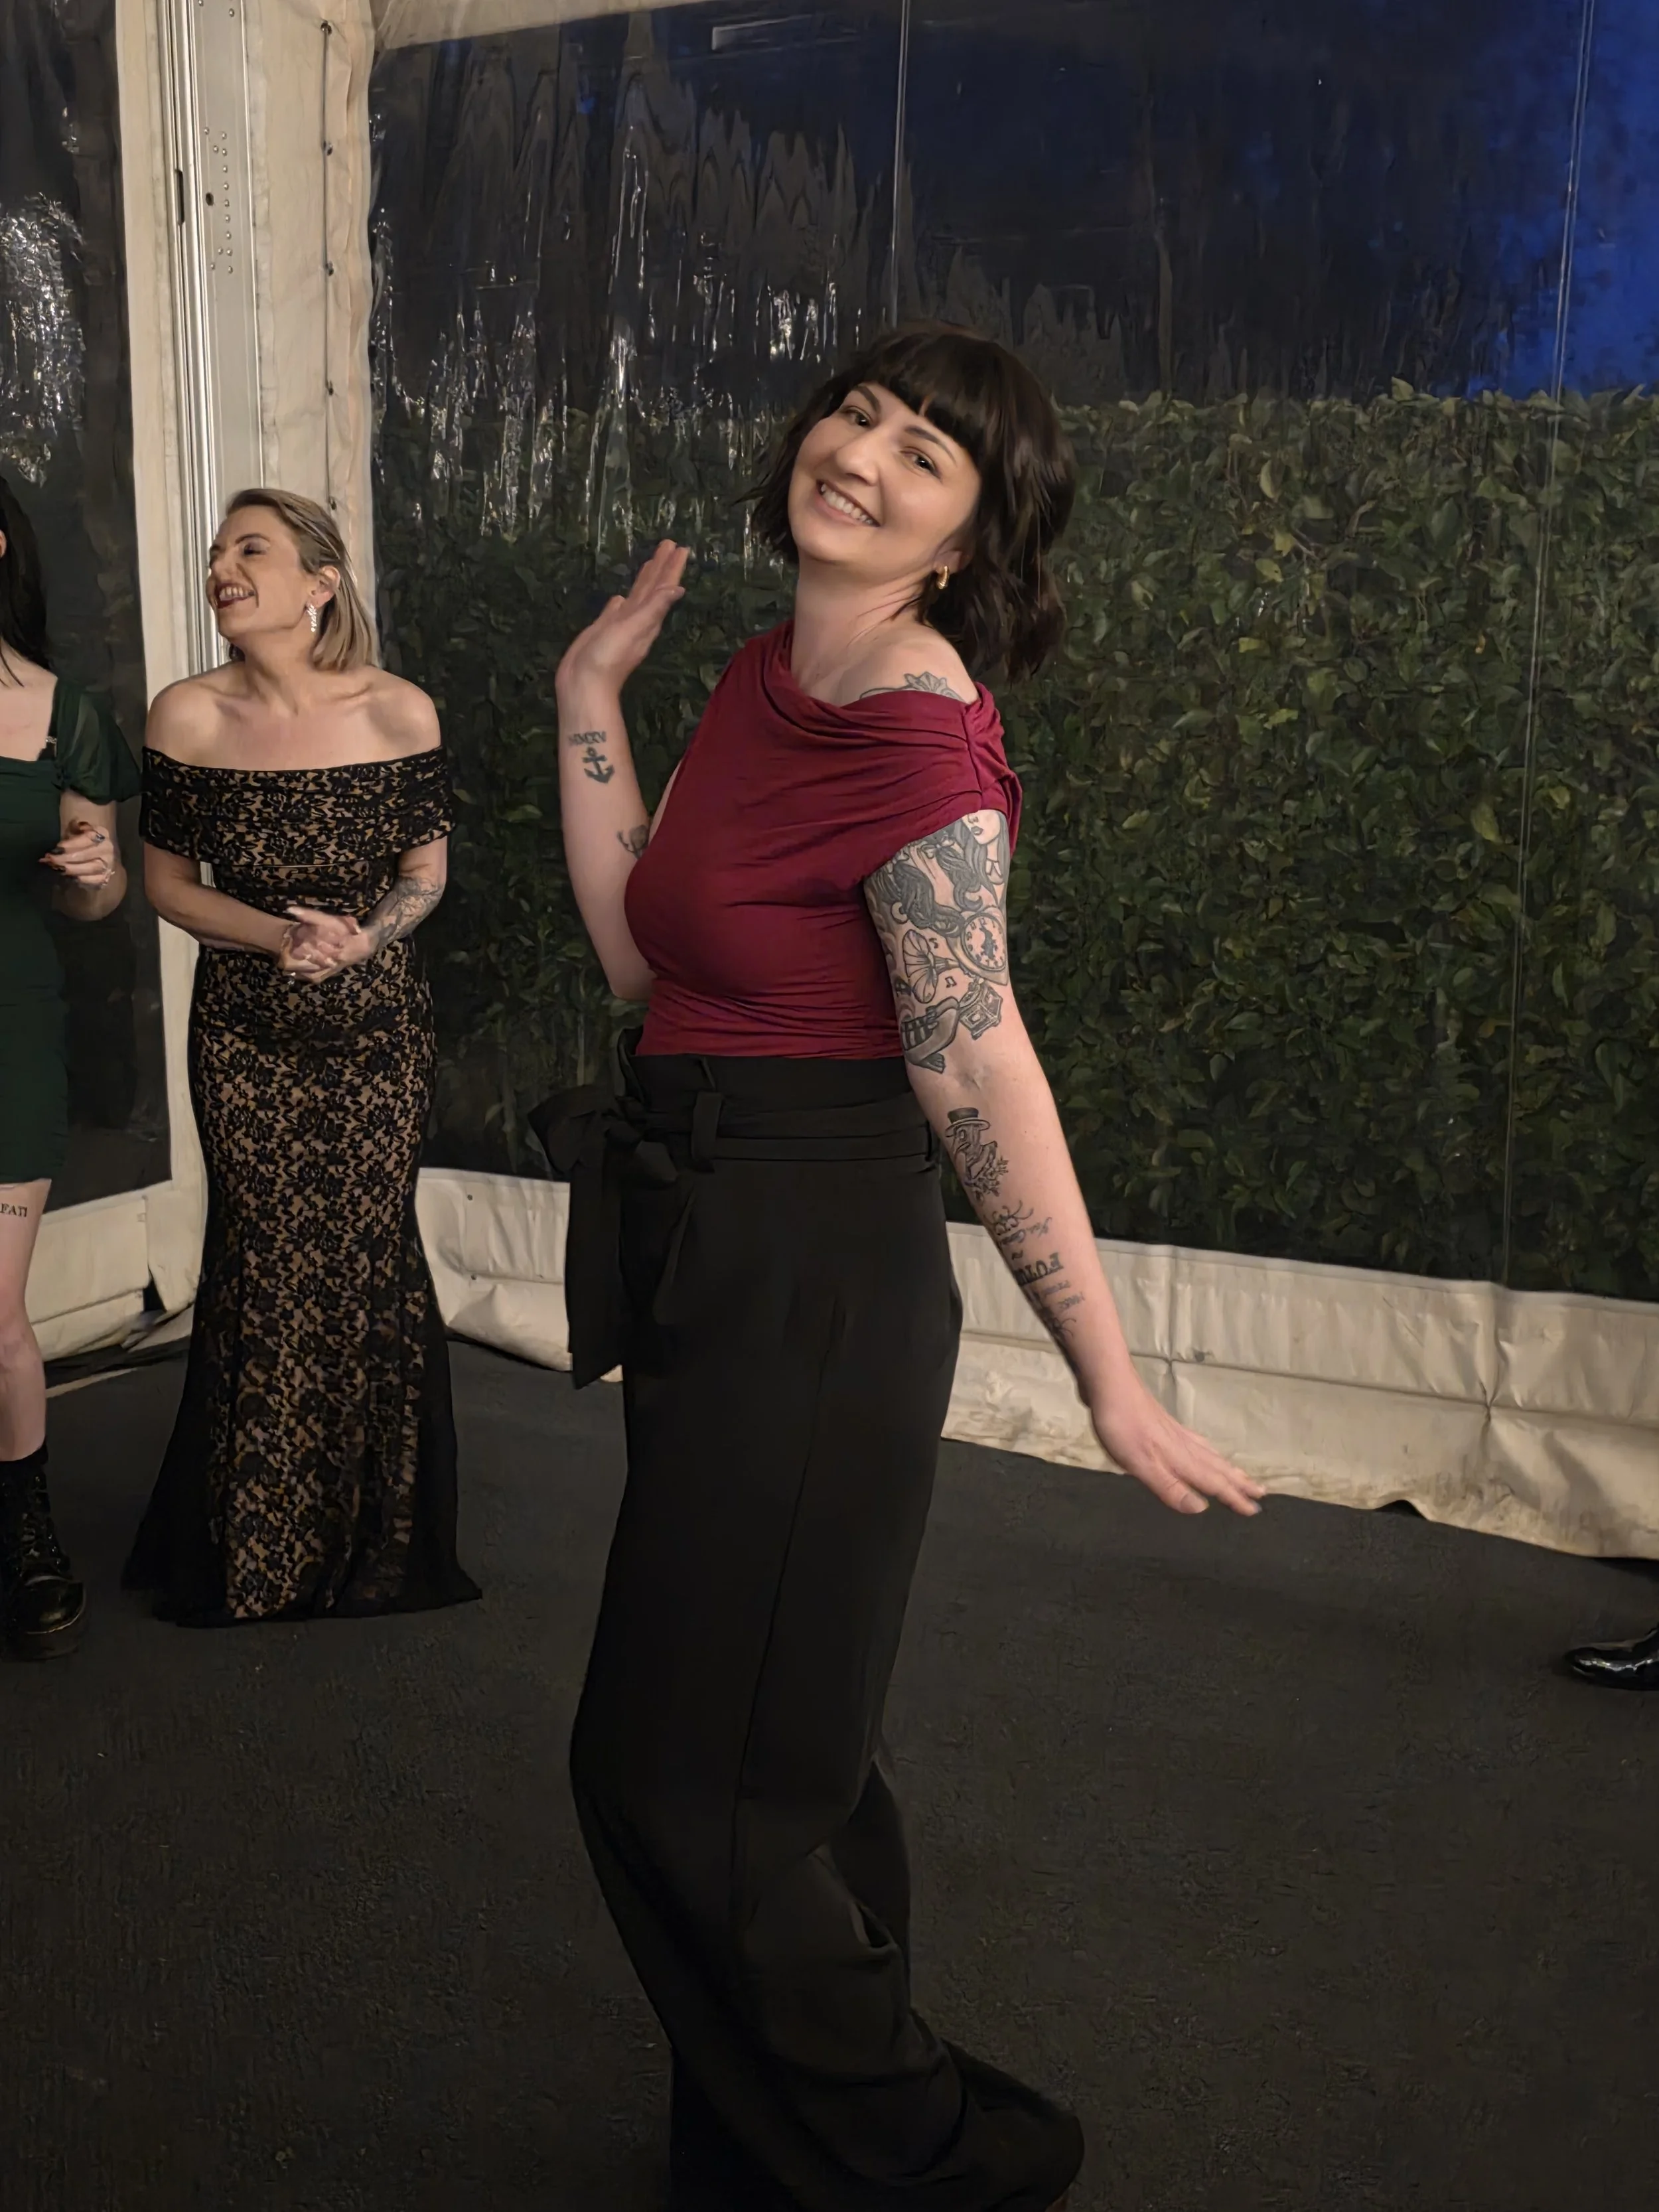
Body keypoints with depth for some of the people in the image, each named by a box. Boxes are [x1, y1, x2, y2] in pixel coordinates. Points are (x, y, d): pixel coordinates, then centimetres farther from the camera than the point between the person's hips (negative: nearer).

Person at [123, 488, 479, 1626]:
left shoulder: (399, 712, -5)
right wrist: (277, 935, -14)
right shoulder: (189, 716, -5)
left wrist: (367, 935, -16)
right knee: (266, 1272, 3)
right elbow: (167, 879, 3)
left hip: (379, 1029, 0)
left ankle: (379, 1542, 22)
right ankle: (255, 1552, 22)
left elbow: (426, 869, 4)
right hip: (246, 1034, 0)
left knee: (371, 1265, 1)